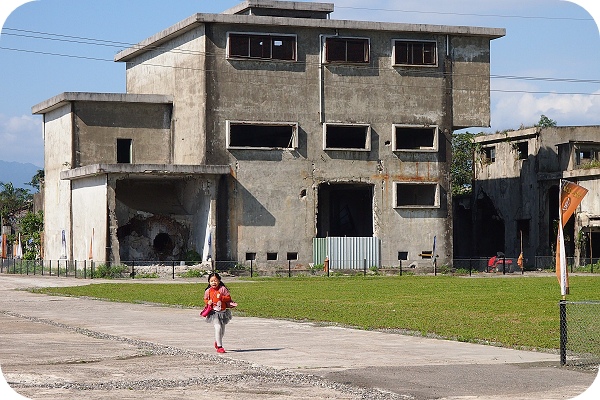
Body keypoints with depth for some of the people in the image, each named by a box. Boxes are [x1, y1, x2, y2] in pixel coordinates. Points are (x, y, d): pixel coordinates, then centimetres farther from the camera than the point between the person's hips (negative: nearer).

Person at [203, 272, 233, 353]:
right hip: (214, 312, -2)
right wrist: (208, 302, -9)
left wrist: (221, 297, -20)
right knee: (218, 327, -18)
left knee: (222, 330, 14)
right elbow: (205, 299, 12)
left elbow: (228, 297, -5)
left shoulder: (223, 289, -5)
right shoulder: (208, 291, -1)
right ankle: (219, 346, -13)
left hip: (223, 312, 2)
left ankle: (217, 341, 42)